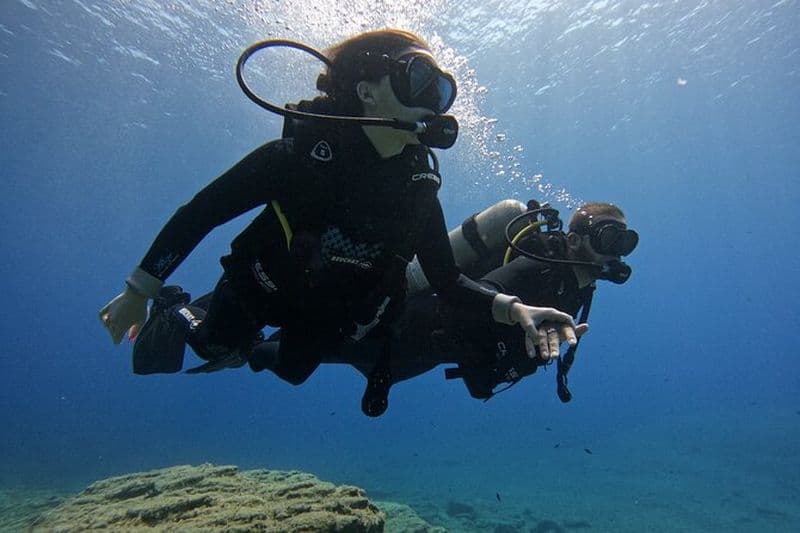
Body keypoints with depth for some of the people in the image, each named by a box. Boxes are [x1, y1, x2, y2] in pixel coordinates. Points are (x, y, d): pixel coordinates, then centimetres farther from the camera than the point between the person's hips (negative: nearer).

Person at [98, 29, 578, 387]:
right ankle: (176, 311, 46)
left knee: (290, 372, 26)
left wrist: (510, 306, -33)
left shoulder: (419, 183, -18)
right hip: (259, 292, -4)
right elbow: (202, 210, -23)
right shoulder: (308, 148, -31)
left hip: (329, 314, 4)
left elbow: (447, 280, -15)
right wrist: (139, 291, -17)